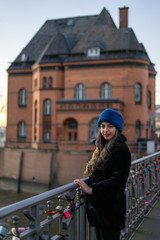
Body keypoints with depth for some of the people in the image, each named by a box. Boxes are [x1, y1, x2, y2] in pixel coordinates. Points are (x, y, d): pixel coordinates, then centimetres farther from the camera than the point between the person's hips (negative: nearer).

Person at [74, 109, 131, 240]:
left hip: (110, 210, -9)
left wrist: (91, 189, -21)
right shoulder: (104, 148, 12)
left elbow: (117, 181, -22)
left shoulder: (120, 150, -16)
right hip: (98, 207, 9)